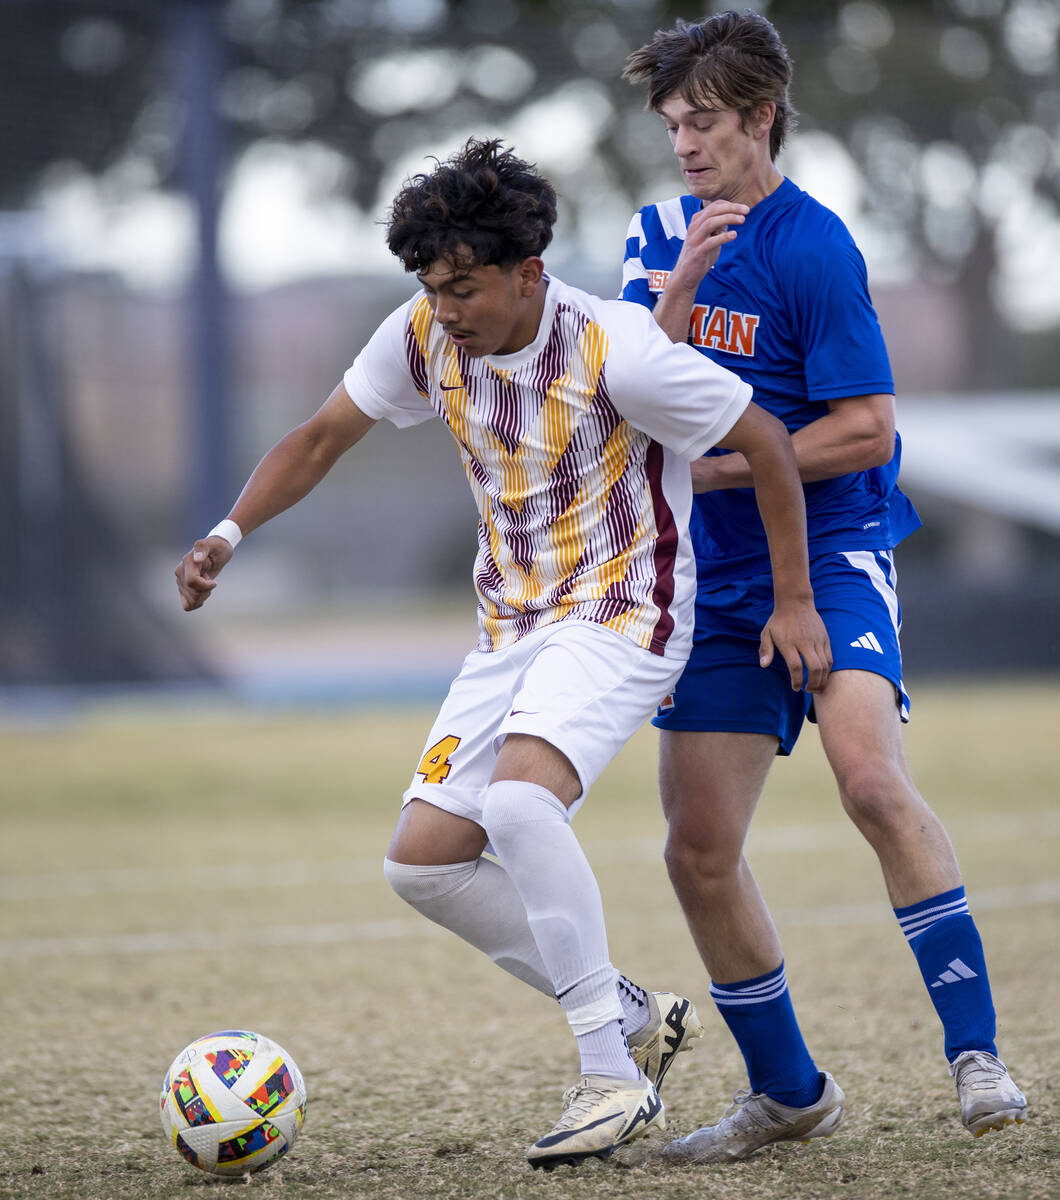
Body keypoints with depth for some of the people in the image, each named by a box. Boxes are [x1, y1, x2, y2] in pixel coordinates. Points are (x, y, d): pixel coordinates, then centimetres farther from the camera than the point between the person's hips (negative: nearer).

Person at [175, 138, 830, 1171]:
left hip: (623, 613, -8)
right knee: (422, 863, 0)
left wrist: (794, 601, -7)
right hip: (511, 628, 8)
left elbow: (765, 442, -12)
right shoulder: (422, 337, -4)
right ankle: (635, 1018, 14)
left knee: (519, 798, -33)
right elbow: (321, 437, 10)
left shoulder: (614, 351, -22)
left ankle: (613, 1077, -23)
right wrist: (231, 532, -5)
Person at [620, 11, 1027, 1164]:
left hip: (830, 552, -7)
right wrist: (683, 283, -16)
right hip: (717, 580, 7)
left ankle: (976, 1054, -25)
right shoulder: (663, 234, 8)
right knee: (698, 851, 3)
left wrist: (711, 468, -12)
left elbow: (864, 431, -14)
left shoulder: (812, 248, -12)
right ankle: (788, 1093, 19)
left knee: (870, 777, -29)